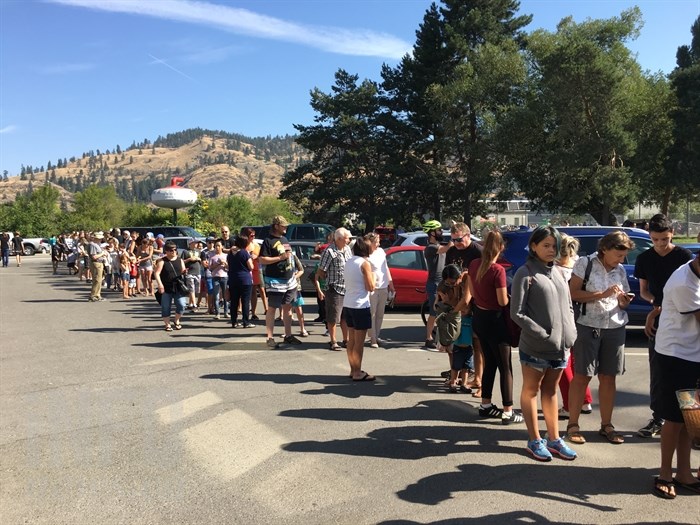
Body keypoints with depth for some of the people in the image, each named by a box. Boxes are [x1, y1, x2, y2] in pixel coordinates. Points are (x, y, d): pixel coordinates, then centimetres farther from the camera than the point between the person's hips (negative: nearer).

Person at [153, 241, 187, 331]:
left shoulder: (180, 260, 9)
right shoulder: (162, 261, -3)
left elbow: (183, 271, 15)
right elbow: (156, 273, -10)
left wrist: (184, 272, -9)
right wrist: (160, 284, -22)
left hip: (178, 288, 2)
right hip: (166, 288, -2)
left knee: (181, 305, -6)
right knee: (166, 307, 4)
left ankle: (176, 321, 17)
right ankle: (167, 325, 18)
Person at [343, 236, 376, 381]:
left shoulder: (348, 262, 10)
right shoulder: (365, 263, -12)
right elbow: (370, 287, -12)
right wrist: (372, 276, 5)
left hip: (347, 304, 8)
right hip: (360, 306, -8)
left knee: (351, 339, 14)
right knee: (359, 341, -1)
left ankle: (353, 369, 22)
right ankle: (358, 373, 3)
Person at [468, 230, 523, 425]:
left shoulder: (474, 264, -2)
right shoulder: (498, 270, -22)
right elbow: (503, 301, -19)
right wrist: (510, 297, 1)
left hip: (479, 317, 7)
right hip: (494, 320, -7)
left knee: (490, 362, 20)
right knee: (505, 367, 4)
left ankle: (485, 405, 28)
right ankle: (508, 412, 9)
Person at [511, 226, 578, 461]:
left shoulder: (558, 273, 11)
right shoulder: (525, 273, -8)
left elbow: (568, 307, 17)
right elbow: (517, 313, -13)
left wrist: (570, 333, 2)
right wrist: (543, 334, -17)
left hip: (561, 346, 6)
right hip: (535, 347, -6)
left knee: (551, 391, 16)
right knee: (531, 390, 8)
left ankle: (554, 439, 26)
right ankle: (535, 440, 18)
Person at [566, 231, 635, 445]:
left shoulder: (620, 270, 12)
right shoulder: (585, 263, -4)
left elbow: (623, 302, 19)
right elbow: (573, 293, -11)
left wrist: (624, 301, -4)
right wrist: (602, 294, -17)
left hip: (615, 328, 5)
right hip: (588, 327, -5)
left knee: (608, 377, 10)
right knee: (581, 376, 0)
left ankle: (606, 425, 21)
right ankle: (573, 425, 8)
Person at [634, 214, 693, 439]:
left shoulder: (685, 256, -5)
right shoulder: (644, 259, 6)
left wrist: (658, 311, -10)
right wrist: (657, 303, -10)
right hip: (657, 323, 3)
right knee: (656, 373, 7)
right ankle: (657, 419, 16)